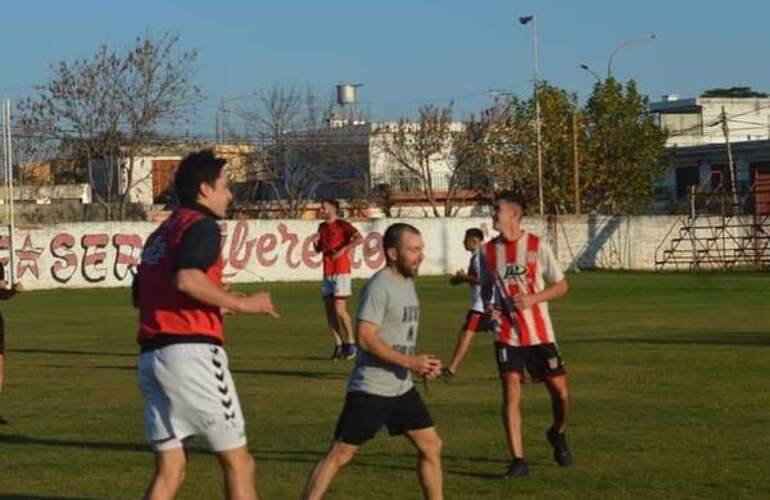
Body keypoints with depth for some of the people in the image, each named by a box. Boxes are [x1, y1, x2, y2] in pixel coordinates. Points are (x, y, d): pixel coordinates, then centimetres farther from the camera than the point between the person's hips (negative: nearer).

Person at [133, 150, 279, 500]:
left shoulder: (160, 234, 23)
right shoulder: (201, 225, -4)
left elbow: (140, 295, 25)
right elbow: (186, 278, -22)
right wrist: (241, 303, -12)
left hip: (150, 357, 8)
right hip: (191, 350, -8)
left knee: (169, 470, 9)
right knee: (238, 463, 0)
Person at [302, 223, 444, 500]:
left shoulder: (407, 283, 13)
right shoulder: (379, 286, -15)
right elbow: (366, 338, -22)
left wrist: (422, 364, 6)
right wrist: (409, 362, -23)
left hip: (402, 388, 9)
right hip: (371, 390, -9)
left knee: (431, 446, 9)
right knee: (340, 454, -4)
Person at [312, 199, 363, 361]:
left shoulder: (342, 225, -7)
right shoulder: (322, 227, 15)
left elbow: (359, 238, -23)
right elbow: (318, 250, 24)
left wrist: (343, 249, -25)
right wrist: (315, 242, 3)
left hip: (341, 272, -7)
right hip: (327, 273, 7)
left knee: (339, 310, -10)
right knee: (329, 311, 4)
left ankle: (351, 343, 4)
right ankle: (339, 344, 11)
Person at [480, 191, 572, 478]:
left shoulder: (537, 246, -6)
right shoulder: (488, 251, 3)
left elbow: (561, 286, -1)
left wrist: (532, 299, -16)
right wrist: (489, 305, -4)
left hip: (540, 333, -1)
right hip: (506, 334, 1)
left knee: (560, 391, 2)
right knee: (511, 394, -8)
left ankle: (557, 434, 33)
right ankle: (518, 460, -4)